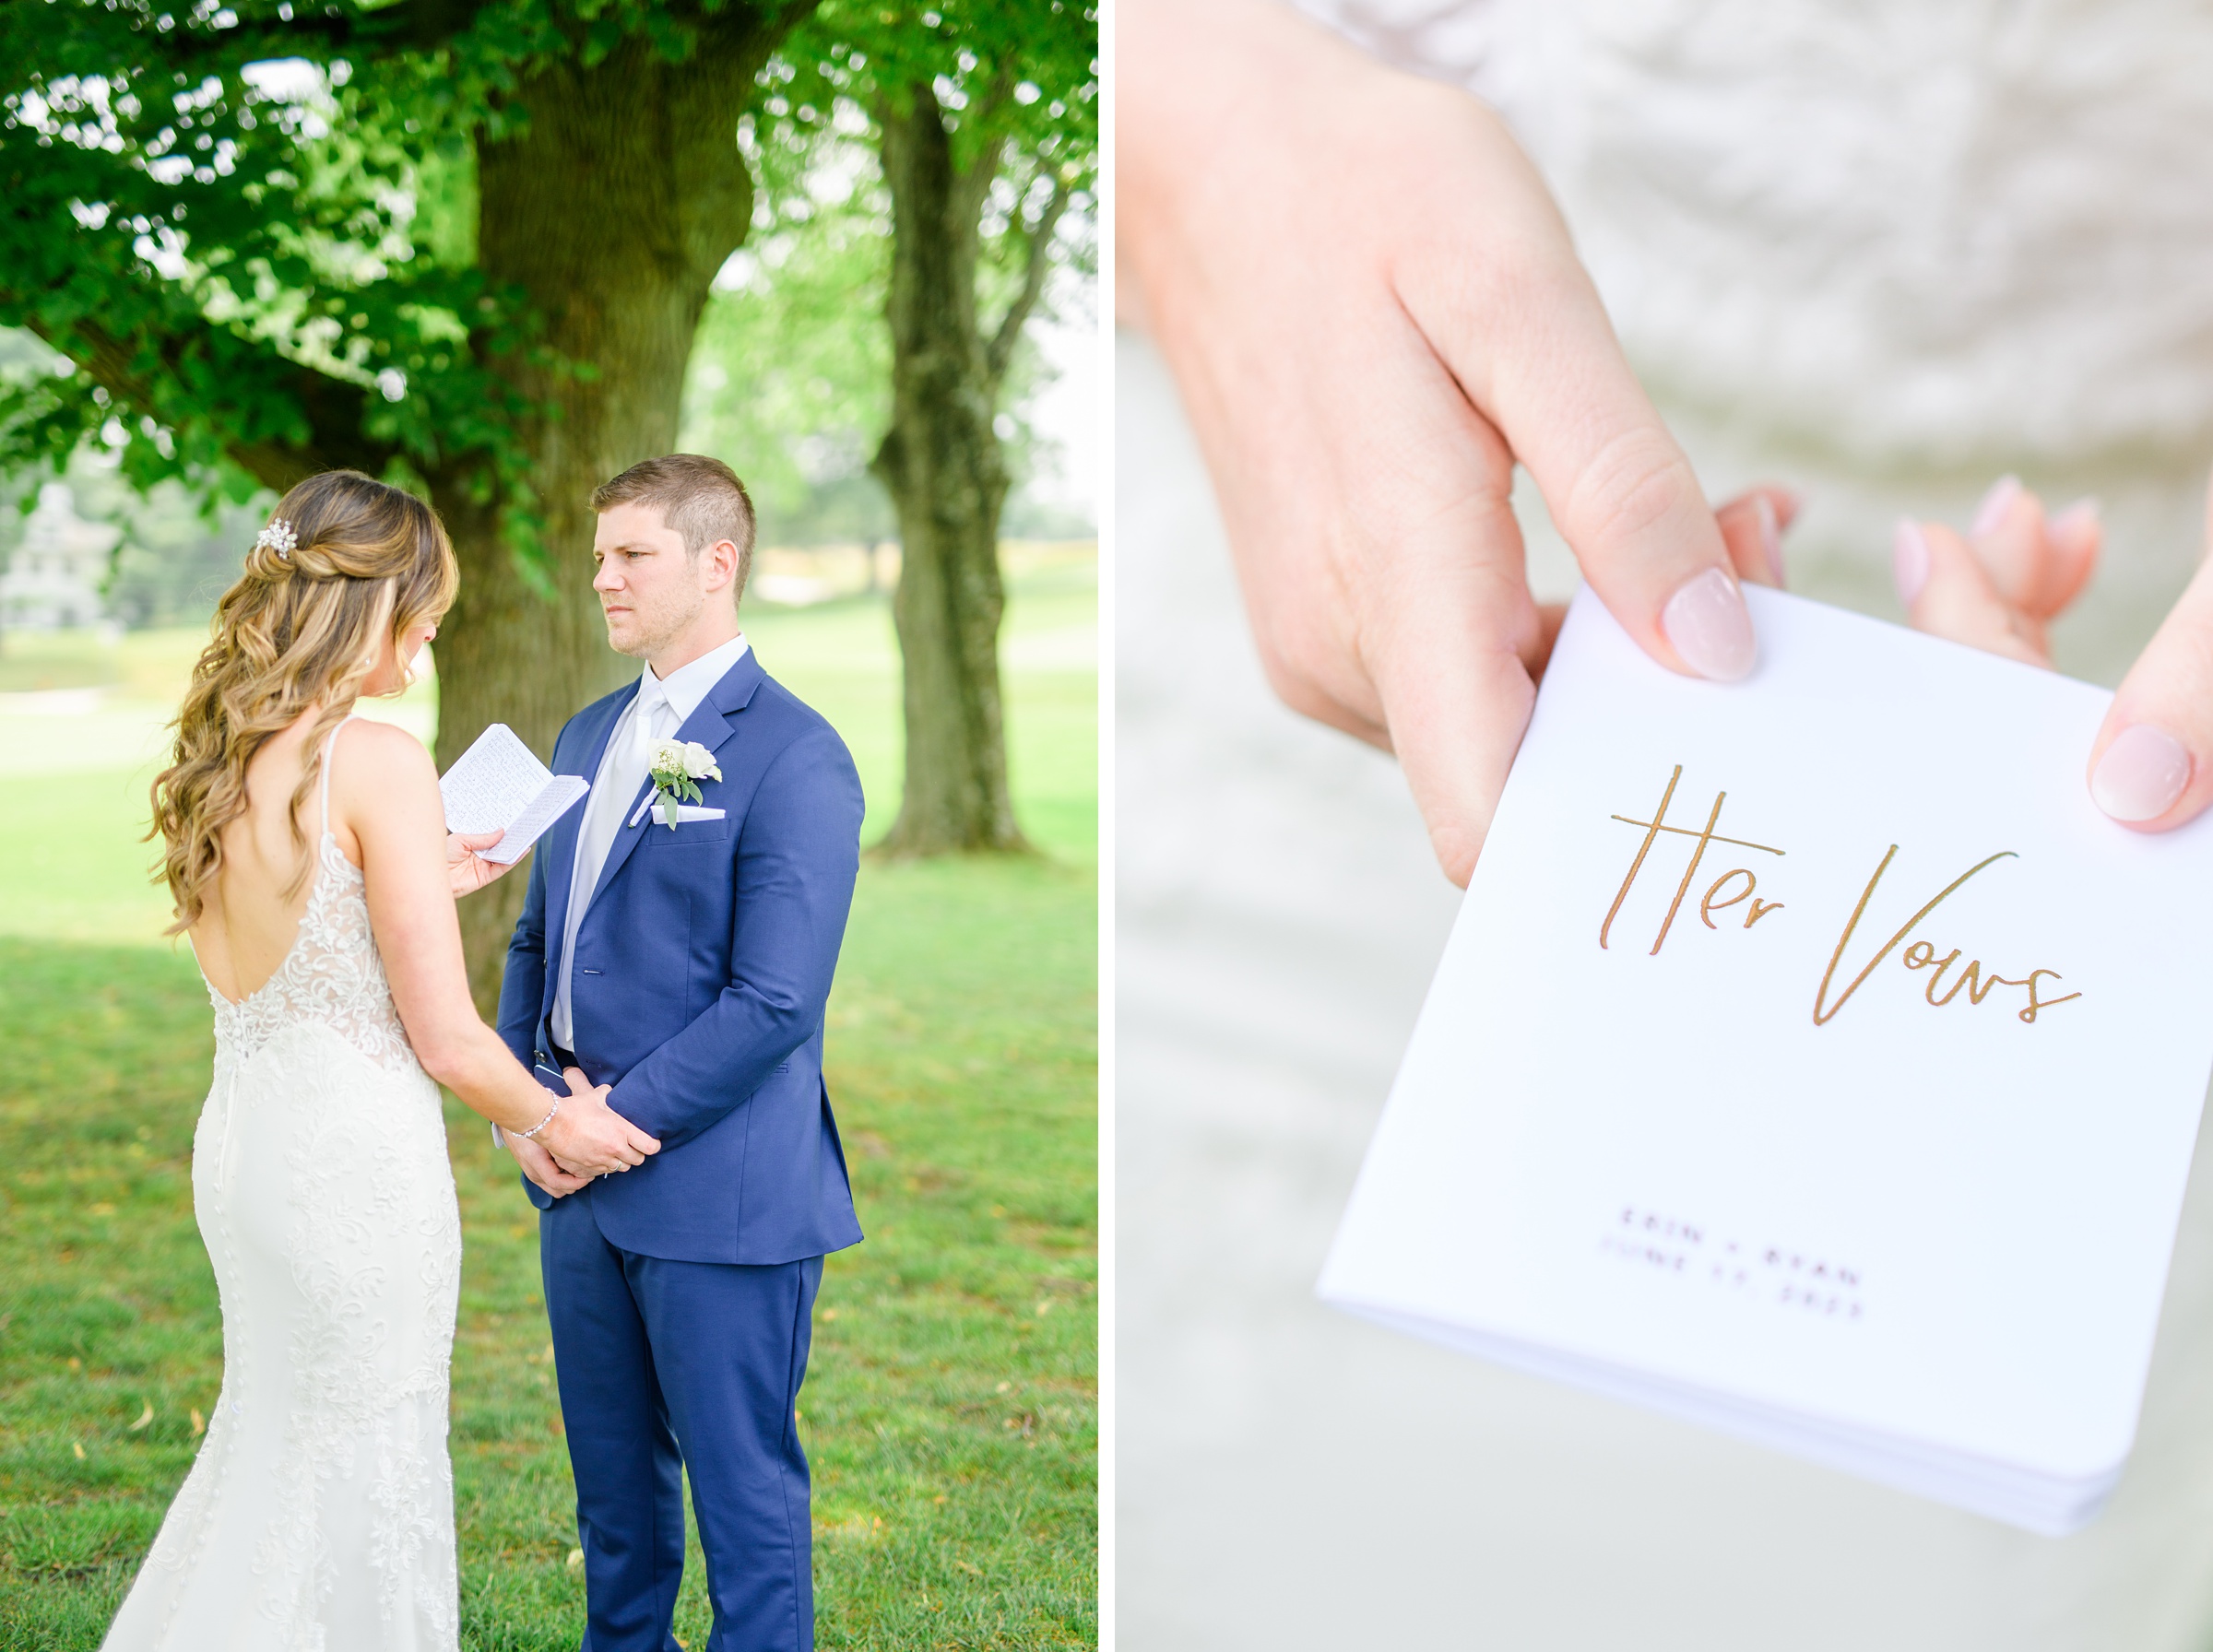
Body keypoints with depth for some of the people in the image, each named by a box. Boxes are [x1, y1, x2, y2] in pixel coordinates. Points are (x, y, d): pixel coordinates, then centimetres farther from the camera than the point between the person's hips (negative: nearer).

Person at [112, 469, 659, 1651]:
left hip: (237, 1141, 8)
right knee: (365, 1466, 7)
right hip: (356, 1154, -8)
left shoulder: (214, 760, 6)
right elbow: (443, 1037, -15)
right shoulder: (378, 764, -17)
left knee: (272, 1438, 23)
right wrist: (554, 1124, 2)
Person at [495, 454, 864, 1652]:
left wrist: (624, 1119, -15)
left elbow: (775, 1003, -18)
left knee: (742, 1485, 3)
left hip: (719, 1191, -7)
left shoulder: (793, 757, -14)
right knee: (612, 1467, 19)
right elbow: (537, 937, 17)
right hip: (582, 1181, 8)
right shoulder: (590, 734, 12)